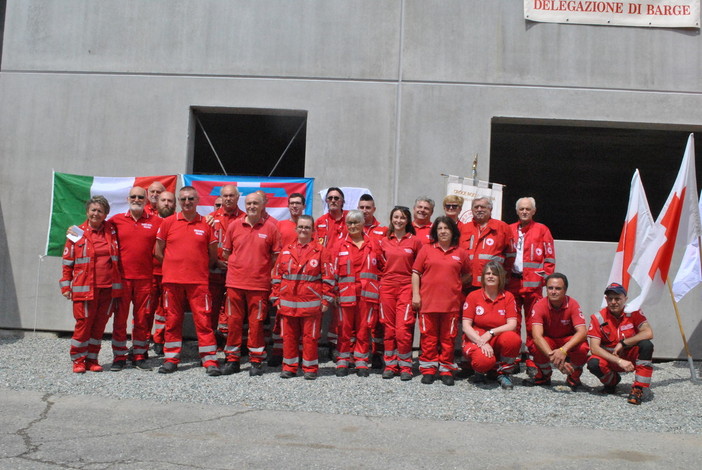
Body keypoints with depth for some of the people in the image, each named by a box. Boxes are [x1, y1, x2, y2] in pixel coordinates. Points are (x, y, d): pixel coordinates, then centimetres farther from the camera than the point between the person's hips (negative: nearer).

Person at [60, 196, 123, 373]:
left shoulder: (112, 231, 8)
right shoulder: (77, 233, 3)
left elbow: (118, 258, 16)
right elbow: (67, 262, 5)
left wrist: (117, 285, 10)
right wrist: (66, 286, 0)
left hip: (108, 288, 3)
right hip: (85, 288, -2)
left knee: (100, 324, 8)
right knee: (84, 323, -1)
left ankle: (92, 360, 19)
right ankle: (78, 360, 14)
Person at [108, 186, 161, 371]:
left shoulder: (157, 222, 4)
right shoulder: (116, 220, 6)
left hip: (145, 278, 0)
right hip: (122, 277, 0)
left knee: (142, 319, 8)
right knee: (120, 318, 4)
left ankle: (139, 356, 18)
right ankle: (119, 357, 13)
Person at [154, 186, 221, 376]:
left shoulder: (206, 224, 4)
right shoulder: (168, 222, 5)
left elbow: (213, 256, 10)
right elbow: (158, 252, 10)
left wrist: (199, 268, 9)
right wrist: (174, 267, 9)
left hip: (199, 281, -1)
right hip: (172, 280, 1)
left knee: (203, 320, -2)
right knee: (172, 320, 8)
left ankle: (210, 360, 3)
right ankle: (171, 359, 19)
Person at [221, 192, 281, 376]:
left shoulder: (270, 228, 1)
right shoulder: (234, 225, 6)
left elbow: (276, 256, 5)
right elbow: (226, 252, 14)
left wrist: (265, 271, 1)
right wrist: (237, 267, 7)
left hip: (259, 284, -2)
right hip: (235, 282, 2)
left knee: (256, 322, 2)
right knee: (233, 321, 7)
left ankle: (256, 361, 14)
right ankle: (233, 360, 18)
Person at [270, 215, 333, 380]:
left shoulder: (320, 251, 1)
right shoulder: (286, 250, 9)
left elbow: (327, 277, 0)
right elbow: (277, 275, 11)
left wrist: (326, 300, -3)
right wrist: (276, 298, 6)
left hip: (311, 303, -3)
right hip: (287, 302, 3)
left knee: (310, 337, 3)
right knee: (289, 336, 9)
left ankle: (310, 368, 15)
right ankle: (289, 367, 21)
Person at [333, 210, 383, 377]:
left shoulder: (373, 244, 9)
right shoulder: (340, 245, 6)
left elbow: (382, 267, 13)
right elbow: (334, 271, 4)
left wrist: (380, 290, 5)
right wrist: (333, 293, -3)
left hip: (367, 293, 1)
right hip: (346, 293, -1)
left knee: (364, 328, 5)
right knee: (345, 328, 4)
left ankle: (361, 361, 16)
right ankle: (343, 361, 16)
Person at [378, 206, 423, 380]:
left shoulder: (415, 241, 1)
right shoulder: (384, 242, 9)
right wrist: (382, 280, 6)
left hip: (406, 287, -3)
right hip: (387, 287, 3)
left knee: (403, 329, -9)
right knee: (389, 328, 6)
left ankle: (405, 366, 4)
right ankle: (390, 365, 15)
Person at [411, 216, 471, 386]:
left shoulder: (461, 253, 7)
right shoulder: (426, 249, 4)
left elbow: (467, 275, 17)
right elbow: (416, 273, 3)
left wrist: (455, 284, 4)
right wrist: (416, 294, -4)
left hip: (451, 302, 1)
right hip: (428, 301, -1)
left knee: (448, 337, 7)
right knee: (428, 336, 5)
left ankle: (446, 369, 17)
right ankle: (428, 369, 14)